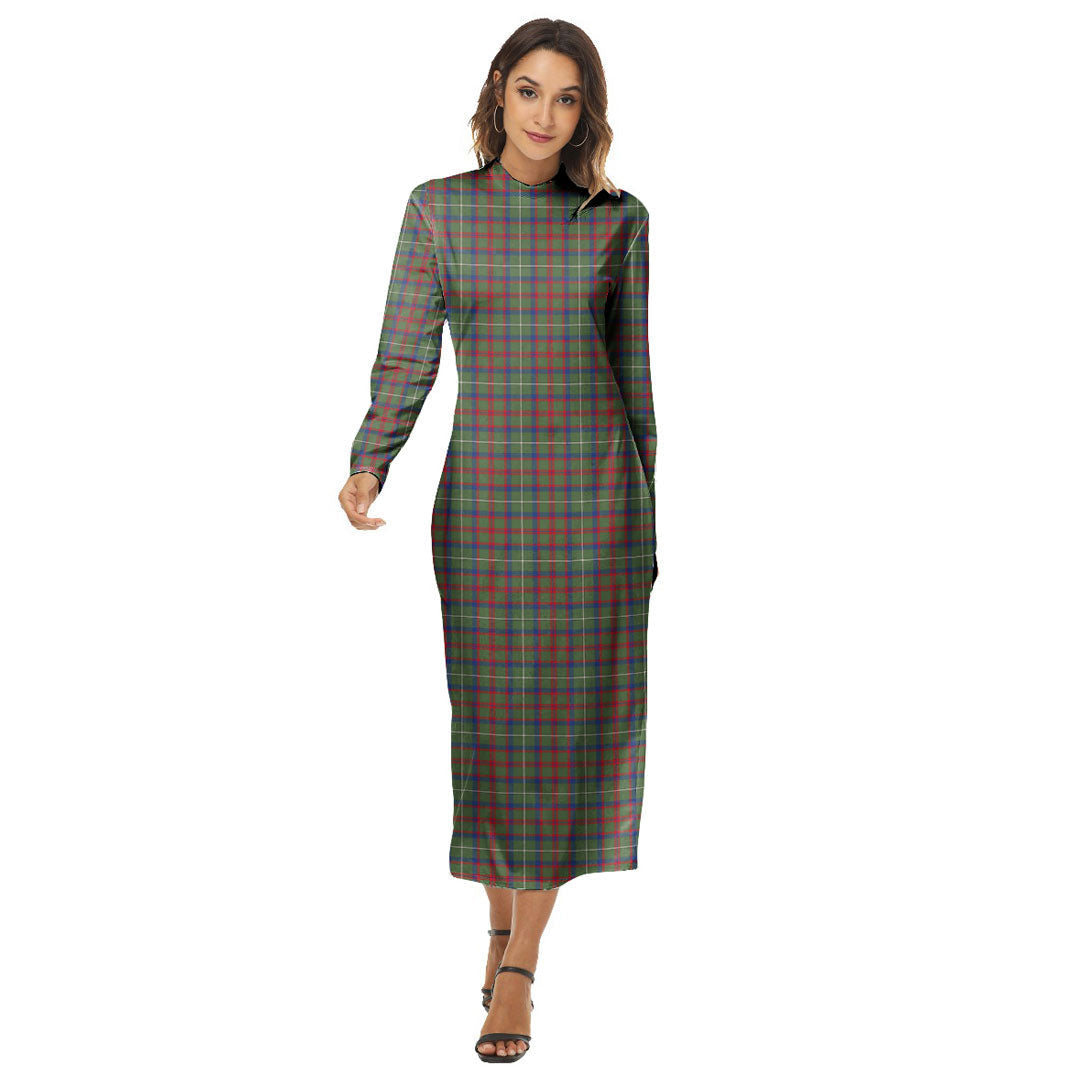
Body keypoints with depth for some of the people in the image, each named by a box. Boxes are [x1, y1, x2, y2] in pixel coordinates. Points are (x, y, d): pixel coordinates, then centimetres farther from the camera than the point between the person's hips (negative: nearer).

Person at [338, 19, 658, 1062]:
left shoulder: (618, 220, 4)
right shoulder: (436, 209, 3)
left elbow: (632, 377, 7)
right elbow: (404, 364, -1)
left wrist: (645, 522, 6)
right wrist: (366, 472, -18)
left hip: (591, 490, 0)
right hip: (482, 495, 0)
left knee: (570, 724, -2)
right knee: (490, 725, 5)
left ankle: (518, 971, 7)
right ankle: (501, 920, 30)